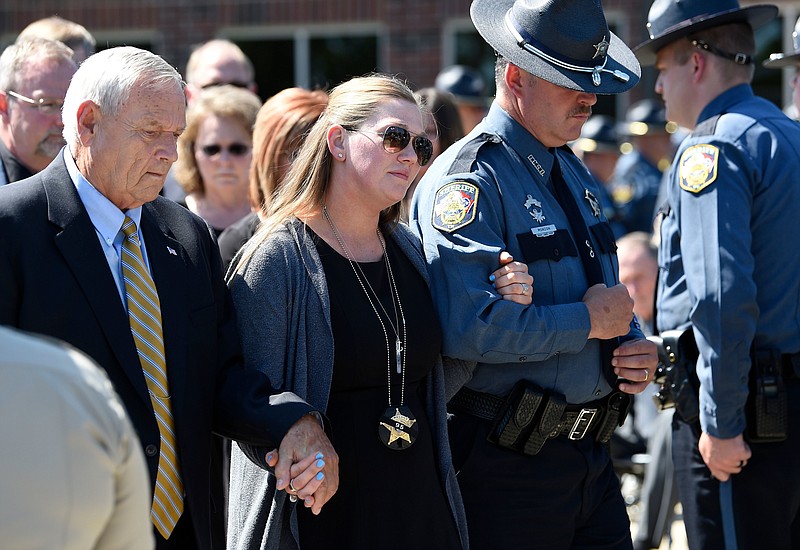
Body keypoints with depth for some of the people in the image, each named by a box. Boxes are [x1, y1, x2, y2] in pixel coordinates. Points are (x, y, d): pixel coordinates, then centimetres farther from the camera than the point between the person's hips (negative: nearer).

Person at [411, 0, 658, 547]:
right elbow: (469, 326, -28)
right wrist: (587, 321, -17)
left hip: (592, 458, 8)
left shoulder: (576, 174, 16)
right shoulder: (468, 181, -14)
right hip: (506, 465, -8)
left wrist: (635, 348, 3)